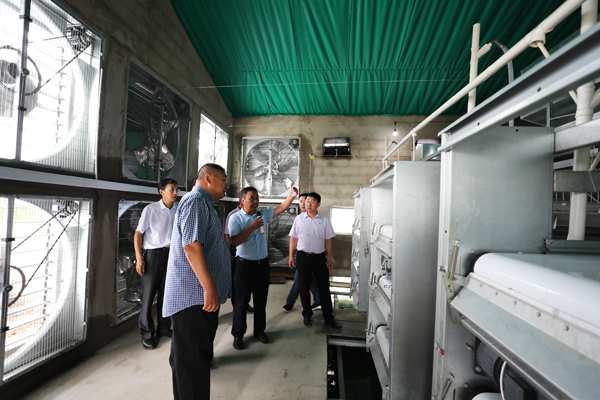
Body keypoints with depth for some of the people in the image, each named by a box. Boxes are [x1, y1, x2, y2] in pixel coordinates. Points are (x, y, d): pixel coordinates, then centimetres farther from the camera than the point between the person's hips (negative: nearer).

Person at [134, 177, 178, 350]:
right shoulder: (151, 209, -7)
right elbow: (138, 233, -6)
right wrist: (139, 258, -11)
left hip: (171, 254, 4)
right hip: (154, 254, -4)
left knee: (166, 293, 12)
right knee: (148, 295, 3)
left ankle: (163, 327, 28)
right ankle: (147, 334, 18)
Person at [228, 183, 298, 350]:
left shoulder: (263, 214, 4)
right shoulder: (235, 218, -9)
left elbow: (280, 208, -5)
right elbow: (235, 241, -19)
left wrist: (291, 196, -21)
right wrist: (252, 227, -22)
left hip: (263, 263, 5)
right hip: (245, 264, -4)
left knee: (261, 300, 15)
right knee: (241, 300, 7)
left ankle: (259, 330, 33)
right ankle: (238, 334, 24)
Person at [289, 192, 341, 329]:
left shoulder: (324, 220, 0)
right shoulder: (299, 219, 1)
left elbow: (328, 240, 5)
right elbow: (293, 238, 5)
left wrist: (329, 258, 5)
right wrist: (291, 256, 3)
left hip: (319, 257, 0)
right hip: (303, 256, 1)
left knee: (324, 288, 6)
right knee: (304, 287, 10)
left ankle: (328, 318, 20)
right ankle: (307, 315, 28)